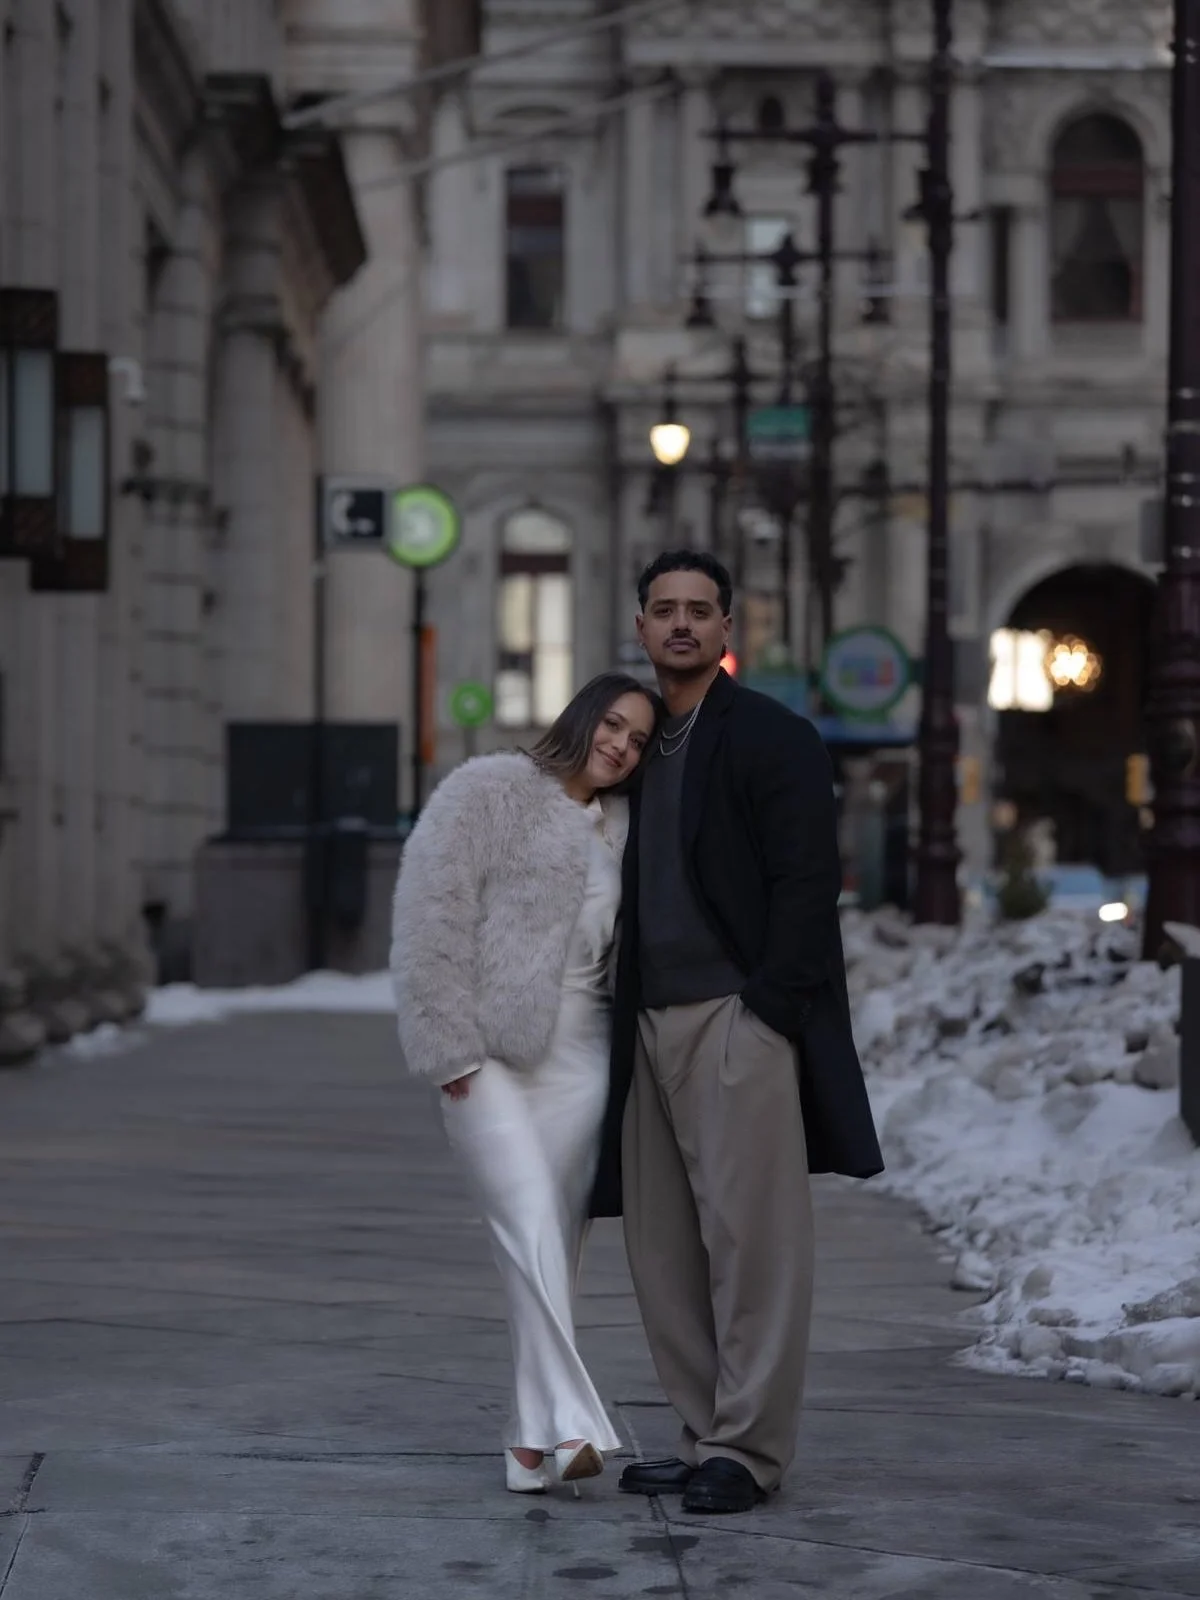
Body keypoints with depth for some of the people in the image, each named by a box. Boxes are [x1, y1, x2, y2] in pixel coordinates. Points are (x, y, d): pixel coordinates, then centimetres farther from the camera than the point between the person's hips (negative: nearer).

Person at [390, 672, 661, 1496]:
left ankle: (533, 1440, 9)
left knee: (559, 1244, 3)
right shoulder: (489, 790, 0)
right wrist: (449, 1046, -12)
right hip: (488, 1053, -5)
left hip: (576, 1054, 5)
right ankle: (573, 1422, -26)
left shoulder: (619, 827, 16)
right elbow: (430, 911, -7)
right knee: (531, 1228, -18)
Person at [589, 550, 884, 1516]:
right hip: (652, 1027, 7)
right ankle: (705, 1437, 12)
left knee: (750, 1234, -8)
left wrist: (767, 1009, -15)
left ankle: (747, 1448, -5)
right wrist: (619, 1020, 14)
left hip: (740, 1021, -7)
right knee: (663, 1245, 6)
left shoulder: (774, 739, -2)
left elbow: (806, 883, -8)